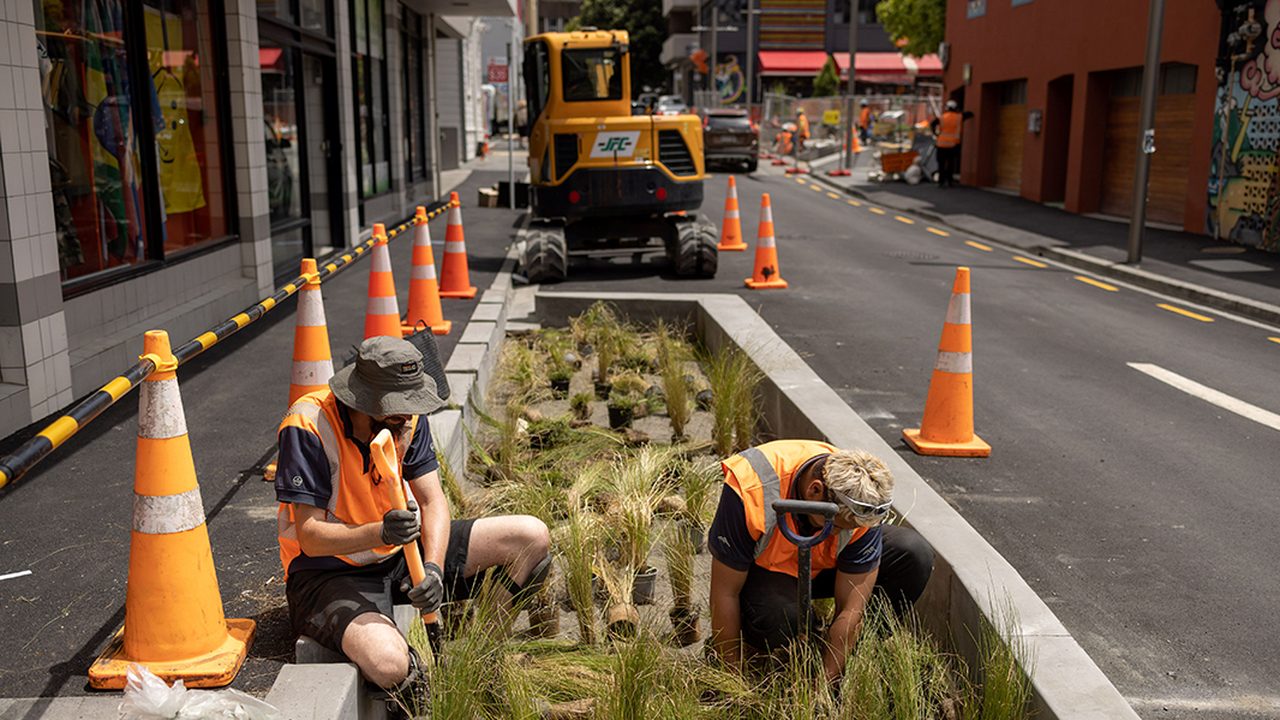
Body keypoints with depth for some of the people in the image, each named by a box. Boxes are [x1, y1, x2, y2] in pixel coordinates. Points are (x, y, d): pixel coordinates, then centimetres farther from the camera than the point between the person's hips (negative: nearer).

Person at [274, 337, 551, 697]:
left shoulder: (408, 416, -5)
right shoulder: (307, 426, -23)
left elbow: (433, 501, -8)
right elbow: (309, 537, -23)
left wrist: (433, 568, -26)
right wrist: (380, 533, -40)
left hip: (403, 552, 6)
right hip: (329, 572, -6)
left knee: (532, 537, -6)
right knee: (389, 665, -38)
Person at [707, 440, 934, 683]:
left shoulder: (863, 505, -28)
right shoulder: (750, 490, -38)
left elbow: (851, 610, -22)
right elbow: (725, 592, -28)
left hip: (824, 566, 4)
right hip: (762, 568, -3)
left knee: (915, 555, -20)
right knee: (780, 617, -39)